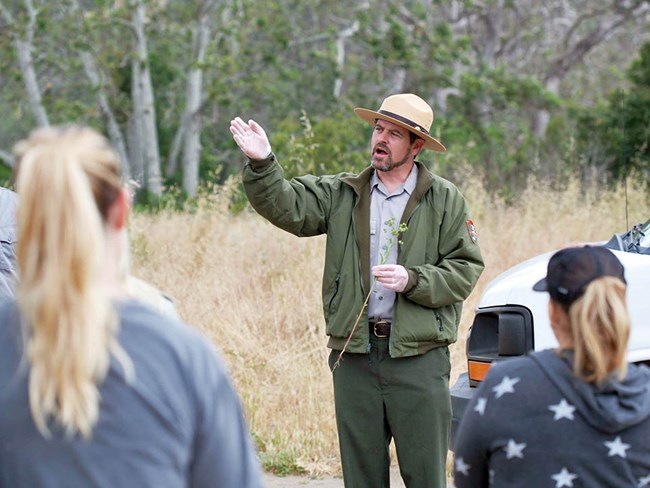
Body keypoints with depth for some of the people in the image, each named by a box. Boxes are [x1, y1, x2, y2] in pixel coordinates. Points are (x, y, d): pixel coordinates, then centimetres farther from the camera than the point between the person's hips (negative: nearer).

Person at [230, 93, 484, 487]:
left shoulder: (445, 200, 3)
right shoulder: (341, 195, 10)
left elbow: (466, 270, 0)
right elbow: (286, 206, -3)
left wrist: (413, 280, -14)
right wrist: (262, 163, -20)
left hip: (418, 355, -3)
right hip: (354, 354, 3)